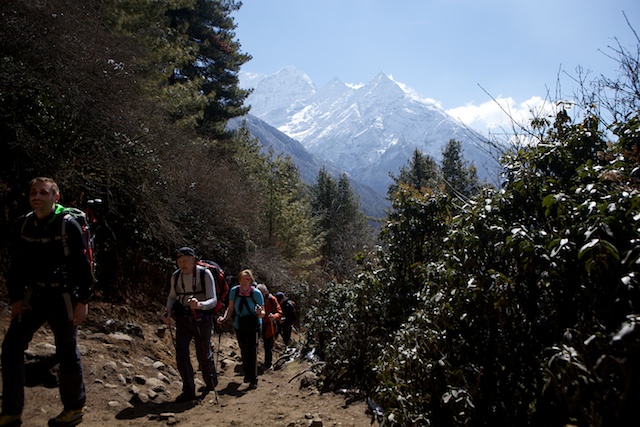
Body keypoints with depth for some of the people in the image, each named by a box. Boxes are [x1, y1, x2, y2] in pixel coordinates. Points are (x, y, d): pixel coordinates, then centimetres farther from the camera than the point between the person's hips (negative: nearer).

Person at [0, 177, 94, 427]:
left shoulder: (68, 225, -12)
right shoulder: (23, 225, 4)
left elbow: (82, 266, -11)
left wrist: (83, 301, -12)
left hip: (64, 297, -5)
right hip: (34, 296, 5)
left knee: (67, 353, 4)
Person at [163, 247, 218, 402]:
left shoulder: (205, 274, -15)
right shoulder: (176, 276, -1)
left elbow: (213, 300, -18)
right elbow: (172, 296, 14)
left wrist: (199, 305, -38)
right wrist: (168, 313, -3)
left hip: (201, 318, -3)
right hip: (183, 318, 4)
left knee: (204, 354, 6)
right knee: (181, 353, -7)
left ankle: (211, 382, 35)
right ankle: (188, 390, 7)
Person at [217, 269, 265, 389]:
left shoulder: (256, 293, -14)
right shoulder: (234, 291, -7)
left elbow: (263, 313, -9)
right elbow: (230, 308, 2)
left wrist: (260, 313, -32)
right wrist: (224, 318, -16)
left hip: (253, 325, -3)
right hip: (239, 325, 3)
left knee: (252, 351, -8)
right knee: (243, 351, 12)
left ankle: (253, 379, 2)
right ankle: (247, 373, 33)